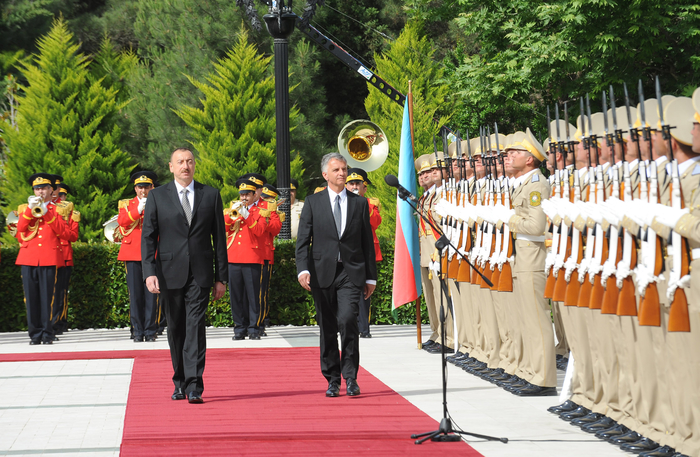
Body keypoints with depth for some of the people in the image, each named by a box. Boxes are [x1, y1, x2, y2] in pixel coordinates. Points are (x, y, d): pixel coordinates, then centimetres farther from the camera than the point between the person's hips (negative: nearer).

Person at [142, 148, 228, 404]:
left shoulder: (210, 195, 7)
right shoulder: (157, 196, 6)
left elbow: (219, 237, 8)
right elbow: (148, 237, 3)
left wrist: (221, 277, 4)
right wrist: (150, 272, -9)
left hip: (200, 274, -1)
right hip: (170, 274, 1)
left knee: (195, 327, -10)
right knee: (175, 329, 9)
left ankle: (194, 387, -14)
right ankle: (180, 383, 22)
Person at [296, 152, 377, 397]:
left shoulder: (360, 203, 10)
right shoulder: (313, 202, 7)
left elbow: (367, 242, 12)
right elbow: (303, 240, 2)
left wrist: (370, 277, 9)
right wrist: (303, 269, -12)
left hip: (351, 272, 0)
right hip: (322, 273, 1)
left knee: (347, 320, -17)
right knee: (327, 328, 4)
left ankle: (350, 377, -7)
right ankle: (332, 380, 15)